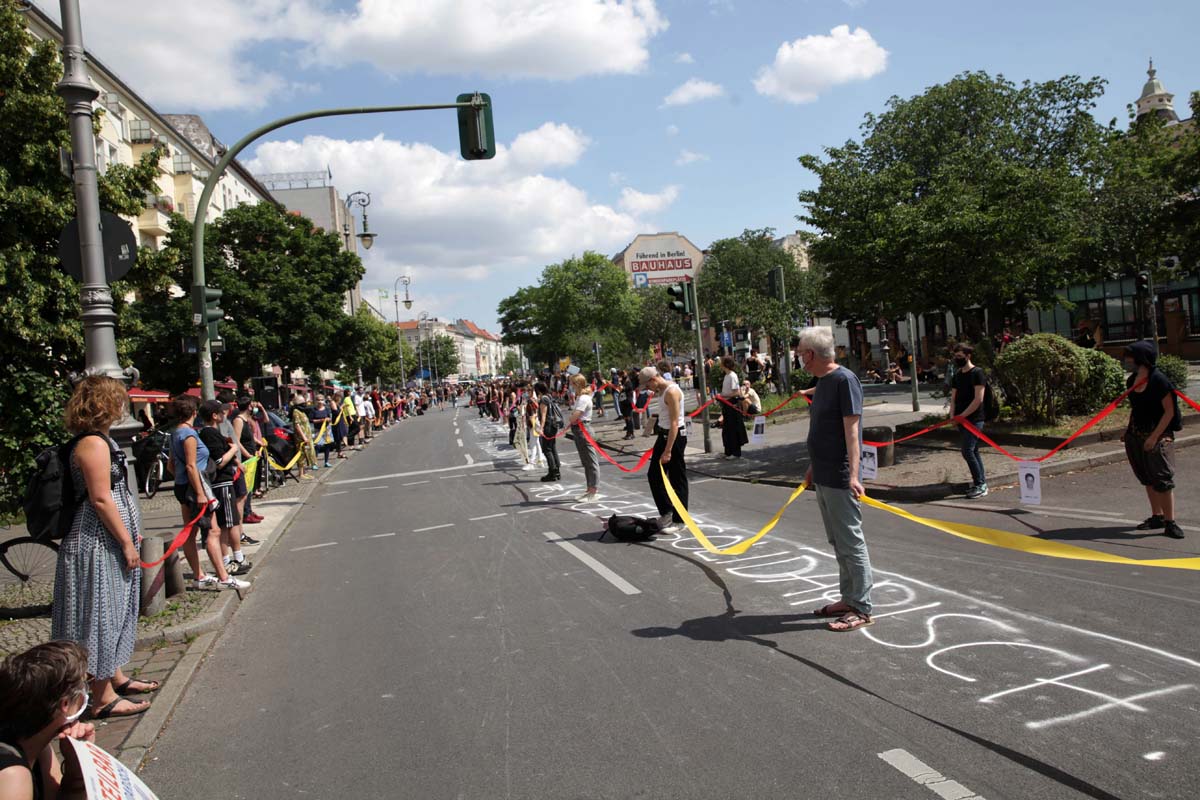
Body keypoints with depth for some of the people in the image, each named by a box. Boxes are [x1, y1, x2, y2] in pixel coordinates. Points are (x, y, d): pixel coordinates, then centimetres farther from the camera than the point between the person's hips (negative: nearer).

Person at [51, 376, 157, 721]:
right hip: (99, 543, -10)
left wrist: (129, 535, 21)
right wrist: (127, 541, -18)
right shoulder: (94, 443, -19)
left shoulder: (96, 440, 13)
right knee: (102, 613, -2)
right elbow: (100, 499, -22)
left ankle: (115, 677, 33)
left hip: (105, 541, 10)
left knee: (112, 611, 19)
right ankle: (103, 698, 7)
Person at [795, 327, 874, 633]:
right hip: (823, 478, 9)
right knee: (838, 542, 16)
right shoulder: (822, 381, 13)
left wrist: (853, 474, -26)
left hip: (840, 479, -9)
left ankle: (861, 608, 8)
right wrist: (813, 468, 24)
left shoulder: (844, 380, -14)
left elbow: (851, 429, -20)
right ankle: (849, 599, 27)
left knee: (851, 542, -1)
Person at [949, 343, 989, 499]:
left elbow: (978, 399, -16)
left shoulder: (977, 373, -9)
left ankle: (980, 485, -7)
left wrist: (962, 415, -16)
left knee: (967, 451, -14)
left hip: (974, 419, -8)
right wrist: (952, 415, 0)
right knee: (973, 451, 12)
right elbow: (954, 397, 16)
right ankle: (982, 483, 19)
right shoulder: (957, 375, 14)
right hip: (961, 419, 8)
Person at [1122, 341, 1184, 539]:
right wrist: (1128, 431, 10)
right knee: (1147, 478, 13)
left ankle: (1170, 522, -1)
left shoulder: (1159, 380, -16)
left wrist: (1154, 436, -19)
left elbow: (1169, 411, -15)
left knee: (1162, 478, -7)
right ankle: (1157, 517, 24)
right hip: (1136, 434, 8)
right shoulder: (1131, 381, 5)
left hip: (1158, 435, -7)